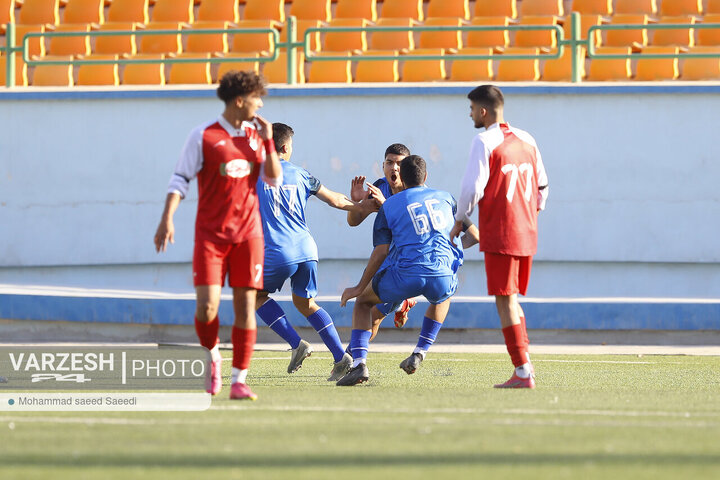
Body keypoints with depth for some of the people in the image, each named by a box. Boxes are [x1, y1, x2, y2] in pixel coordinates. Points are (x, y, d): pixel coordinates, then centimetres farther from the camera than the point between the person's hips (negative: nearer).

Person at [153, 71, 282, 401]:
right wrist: (167, 219, -14)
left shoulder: (256, 135, 9)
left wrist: (268, 141, -2)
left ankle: (239, 381, 2)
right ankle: (212, 356, 18)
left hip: (248, 234, 4)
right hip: (210, 234, -3)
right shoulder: (204, 136, -4)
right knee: (207, 306, -12)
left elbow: (275, 180, 10)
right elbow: (180, 179, -4)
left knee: (245, 306, -2)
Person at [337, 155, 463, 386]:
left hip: (405, 275, -2)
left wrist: (360, 287, 13)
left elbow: (380, 253, 3)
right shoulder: (445, 198, 19)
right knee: (442, 298, 40)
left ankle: (358, 363, 4)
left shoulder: (389, 206, 11)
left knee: (362, 301, 23)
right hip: (442, 276, 2)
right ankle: (419, 354, 26)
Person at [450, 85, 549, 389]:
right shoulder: (526, 140, 12)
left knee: (505, 301, -4)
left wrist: (459, 221, 0)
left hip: (499, 234, -7)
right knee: (512, 300, 16)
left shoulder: (485, 142, -10)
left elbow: (473, 188, -14)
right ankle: (524, 368, 13)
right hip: (526, 234, 7)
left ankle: (523, 372, -8)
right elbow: (542, 186, 17)